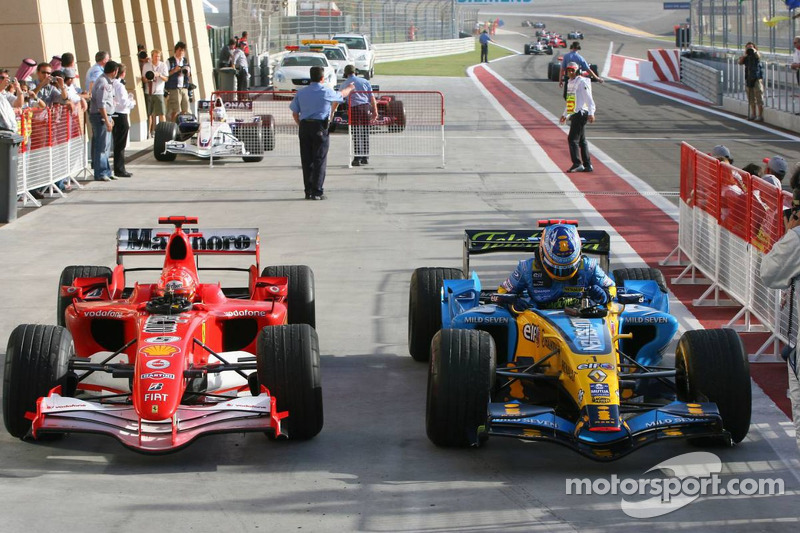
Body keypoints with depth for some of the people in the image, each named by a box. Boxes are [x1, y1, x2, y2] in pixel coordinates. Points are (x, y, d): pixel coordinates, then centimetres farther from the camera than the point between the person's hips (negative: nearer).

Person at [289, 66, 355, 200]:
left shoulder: (301, 92, 7)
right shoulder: (326, 91, -1)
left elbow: (295, 114, 7)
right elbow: (341, 95, 20)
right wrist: (349, 88, 41)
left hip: (304, 126, 4)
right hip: (320, 126, -4)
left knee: (306, 160, 7)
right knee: (319, 160, -1)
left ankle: (308, 191, 10)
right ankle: (317, 192, -5)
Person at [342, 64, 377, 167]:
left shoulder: (346, 83, 9)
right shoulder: (365, 81, 16)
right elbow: (372, 97, 10)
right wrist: (375, 111, 11)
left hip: (354, 107, -3)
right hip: (366, 106, 3)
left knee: (356, 134, -3)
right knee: (365, 133, 9)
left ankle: (357, 158, -7)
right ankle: (365, 157, 14)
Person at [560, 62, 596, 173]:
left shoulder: (581, 82, -10)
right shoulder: (570, 82, 18)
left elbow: (589, 99, -16)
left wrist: (591, 113, -25)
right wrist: (565, 115, 32)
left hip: (580, 114, -9)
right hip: (574, 115, 9)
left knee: (572, 139, -12)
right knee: (581, 140, 10)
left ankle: (577, 164, -11)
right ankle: (587, 165, 13)